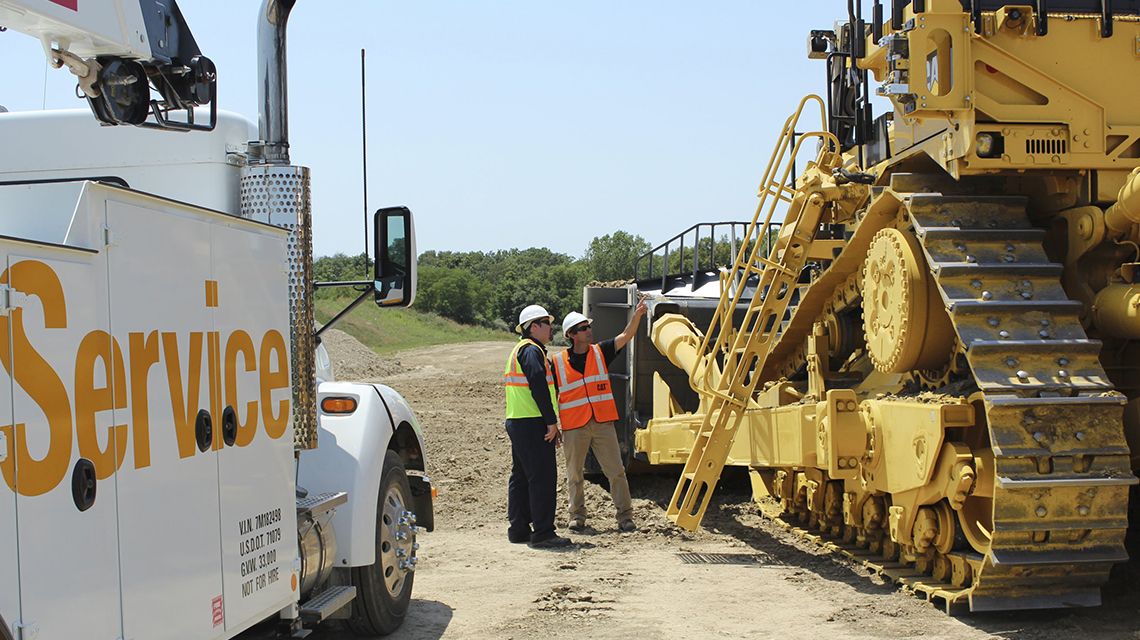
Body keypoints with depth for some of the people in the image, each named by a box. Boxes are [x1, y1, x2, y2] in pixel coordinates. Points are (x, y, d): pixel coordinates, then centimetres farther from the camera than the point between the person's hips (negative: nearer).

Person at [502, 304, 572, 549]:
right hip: (532, 424, -11)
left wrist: (549, 421, 19)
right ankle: (542, 533, -10)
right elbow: (539, 387, -21)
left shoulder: (519, 350, 21)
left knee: (521, 476, 14)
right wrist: (551, 421, -18)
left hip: (516, 422, 11)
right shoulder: (532, 351, -12)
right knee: (543, 477, -9)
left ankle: (518, 529, 19)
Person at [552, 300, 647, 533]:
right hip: (574, 428, -1)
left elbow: (625, 337, -8)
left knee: (616, 470, 0)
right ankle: (577, 516, 22)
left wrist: (637, 315, -24)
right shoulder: (558, 363, -1)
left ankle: (625, 516, 6)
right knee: (575, 475, 8)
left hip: (603, 424, 1)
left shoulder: (600, 352, 5)